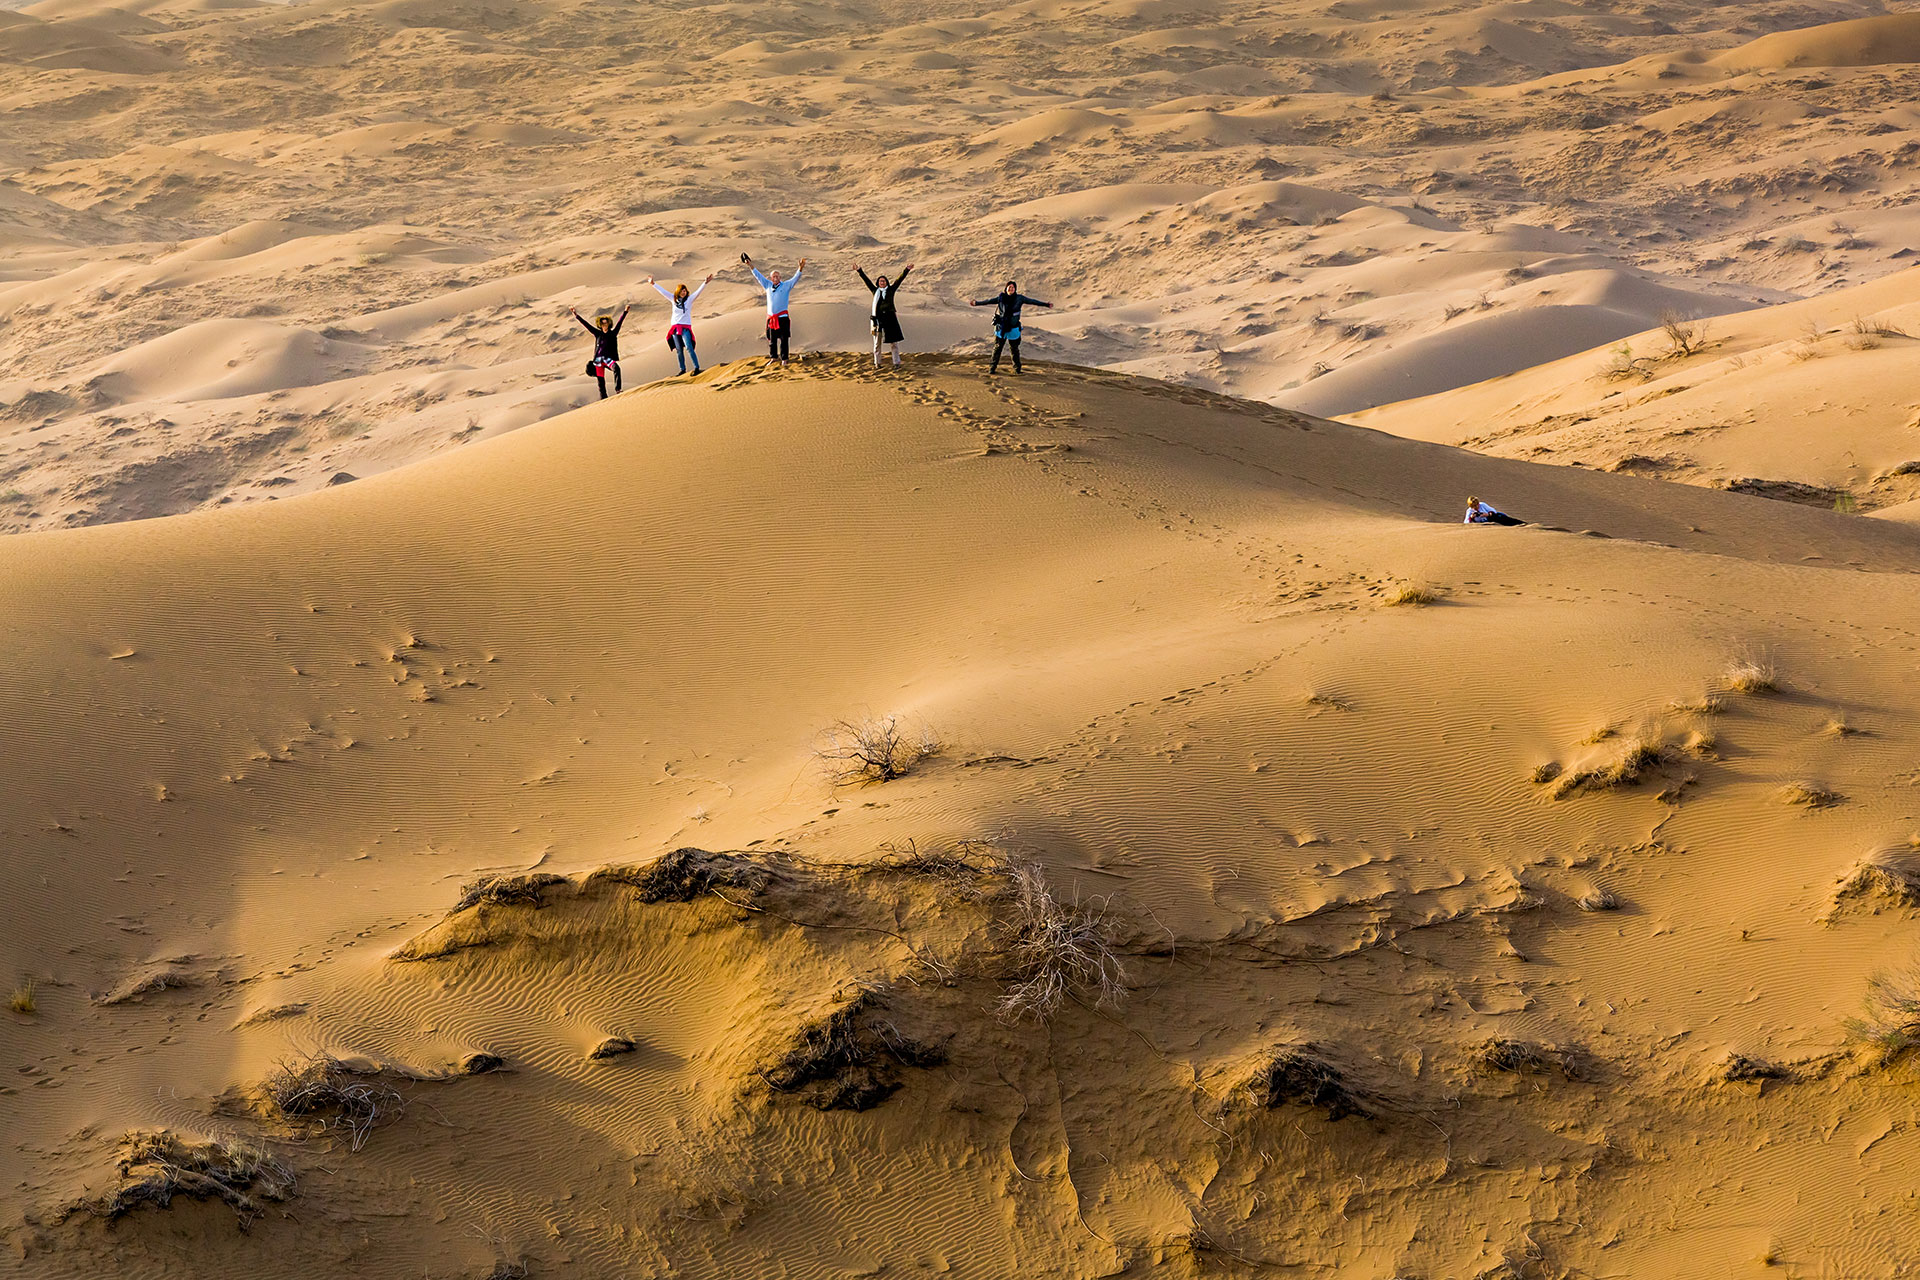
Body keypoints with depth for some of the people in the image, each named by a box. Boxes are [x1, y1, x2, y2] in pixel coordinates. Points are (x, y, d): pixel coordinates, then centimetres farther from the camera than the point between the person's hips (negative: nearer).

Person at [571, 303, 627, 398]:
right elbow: (585, 324, 10)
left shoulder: (613, 333, 7)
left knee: (616, 369, -32)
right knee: (600, 380, 2)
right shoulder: (598, 333, 10)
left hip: (609, 358, -2)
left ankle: (618, 389, -35)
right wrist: (576, 315, 10)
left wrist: (625, 312, -7)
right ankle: (603, 398, 11)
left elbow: (619, 322, 1)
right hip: (598, 359, 2)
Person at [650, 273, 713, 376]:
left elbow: (698, 291, -7)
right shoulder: (674, 299, 10)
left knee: (688, 348, -18)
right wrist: (653, 284, 20)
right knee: (679, 350, 7)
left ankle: (697, 367, -18)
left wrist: (705, 283, -20)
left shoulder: (689, 299, 2)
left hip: (686, 327, -4)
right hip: (675, 327, 4)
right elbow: (662, 291, 16)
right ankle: (683, 370, 14)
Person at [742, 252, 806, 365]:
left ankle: (784, 359, 2)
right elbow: (758, 276, 19)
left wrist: (801, 268, -23)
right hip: (771, 317, 4)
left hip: (782, 318, -4)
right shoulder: (768, 286, 13)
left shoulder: (786, 286, 2)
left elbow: (795, 278, -7)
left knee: (783, 339, -3)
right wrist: (750, 266, 18)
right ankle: (773, 357, 22)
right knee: (772, 339, 10)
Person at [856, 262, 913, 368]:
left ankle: (896, 362, 3)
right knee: (877, 342, 6)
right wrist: (859, 271, 9)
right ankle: (877, 363, 14)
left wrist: (906, 269, -2)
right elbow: (866, 280, 12)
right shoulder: (875, 291, 12)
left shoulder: (891, 290, 10)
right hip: (877, 318, 1)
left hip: (890, 318, -1)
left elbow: (900, 280, 5)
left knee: (894, 341, -1)